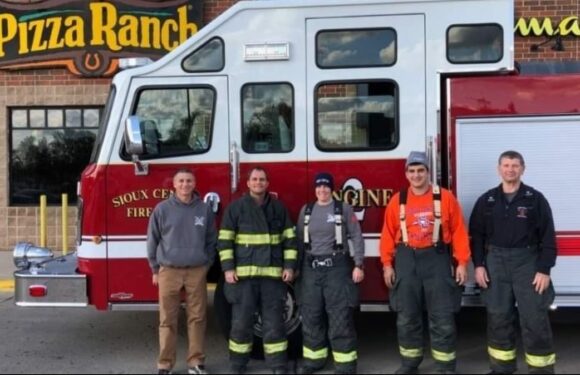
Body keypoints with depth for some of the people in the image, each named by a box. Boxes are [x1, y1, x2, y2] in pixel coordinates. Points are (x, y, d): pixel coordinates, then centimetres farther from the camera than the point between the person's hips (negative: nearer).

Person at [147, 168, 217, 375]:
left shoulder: (204, 209, 4)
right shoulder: (162, 209, 0)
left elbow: (211, 240, 13)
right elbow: (152, 240, 6)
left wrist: (207, 264, 9)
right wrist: (155, 269, 6)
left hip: (197, 271, 1)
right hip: (169, 271, -1)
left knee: (197, 318, 6)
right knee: (167, 320, 3)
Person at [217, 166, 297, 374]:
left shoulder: (278, 207, 10)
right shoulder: (236, 207, 3)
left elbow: (289, 238, 10)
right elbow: (225, 240, 1)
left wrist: (290, 266, 2)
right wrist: (228, 268, -7)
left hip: (273, 273, 2)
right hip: (244, 273, -1)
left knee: (274, 320, 5)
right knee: (241, 320, 3)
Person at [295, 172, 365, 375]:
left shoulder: (344, 208, 0)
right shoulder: (306, 210, 10)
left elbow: (357, 237, -2)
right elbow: (299, 240, 13)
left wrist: (358, 265, -9)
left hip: (337, 267, -4)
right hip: (311, 268, 4)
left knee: (340, 318, -3)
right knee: (311, 317, 9)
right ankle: (313, 359, 22)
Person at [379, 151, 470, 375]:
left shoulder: (445, 197, -1)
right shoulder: (397, 200, 4)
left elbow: (459, 232, -1)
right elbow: (388, 235, 6)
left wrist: (462, 262, -5)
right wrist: (387, 264, 2)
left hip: (437, 260, -2)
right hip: (406, 261, 2)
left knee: (442, 318, 0)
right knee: (406, 318, 9)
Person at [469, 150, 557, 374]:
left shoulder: (535, 199, -1)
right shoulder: (486, 200, 7)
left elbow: (547, 237, -3)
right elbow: (476, 234, 8)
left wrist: (544, 270, -9)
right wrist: (478, 265, 0)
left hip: (527, 263, -2)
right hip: (495, 263, 3)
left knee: (534, 319, -2)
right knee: (498, 318, 8)